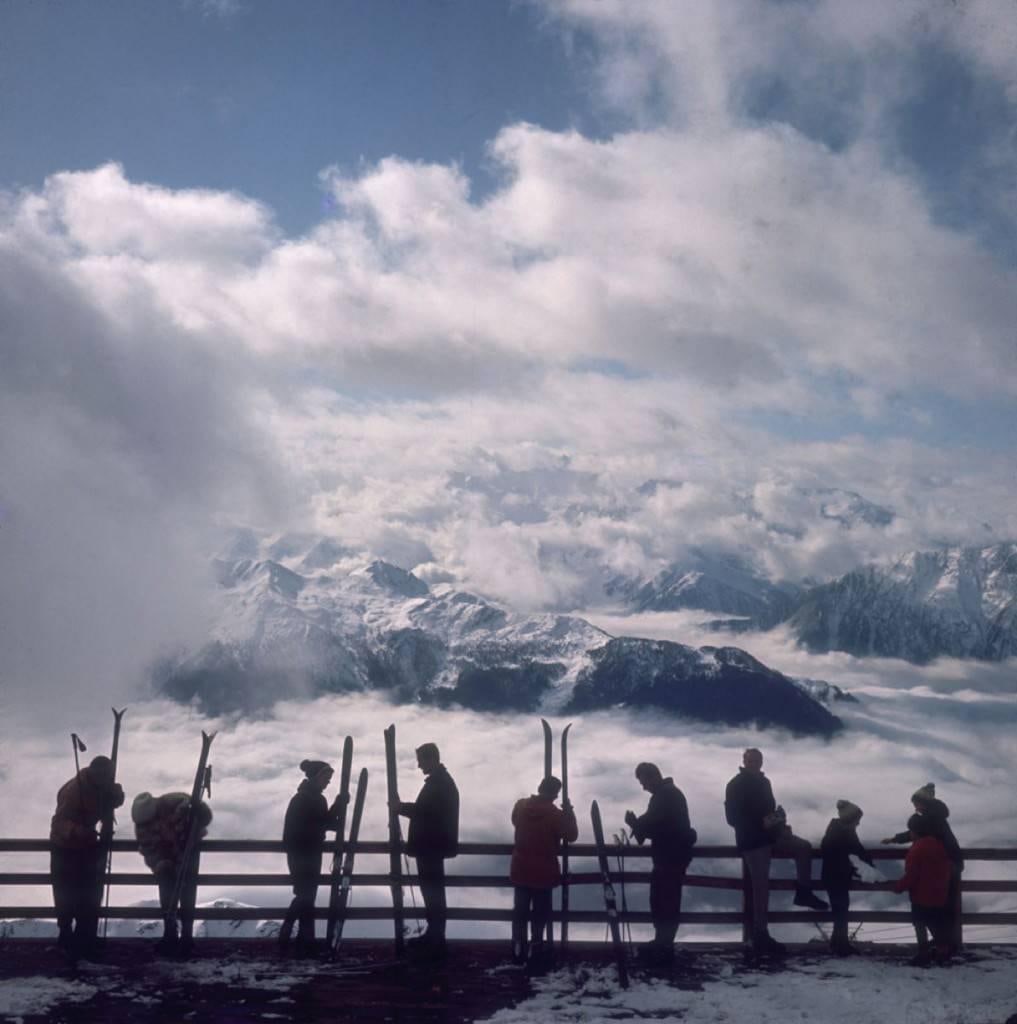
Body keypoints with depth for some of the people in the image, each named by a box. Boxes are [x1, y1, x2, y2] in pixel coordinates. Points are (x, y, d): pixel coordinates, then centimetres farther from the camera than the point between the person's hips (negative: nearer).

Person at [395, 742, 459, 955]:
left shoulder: (438, 783, -18)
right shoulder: (441, 780, 16)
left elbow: (426, 812, -22)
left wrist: (402, 807, -12)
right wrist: (405, 806, 8)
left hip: (432, 846, -11)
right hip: (433, 845, 11)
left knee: (433, 891, -8)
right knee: (433, 890, 15)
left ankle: (436, 939, -5)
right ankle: (434, 934, 23)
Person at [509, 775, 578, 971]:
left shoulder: (520, 806, -4)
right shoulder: (555, 814, -18)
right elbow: (572, 835, -9)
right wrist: (569, 813, 1)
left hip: (521, 870, 5)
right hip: (543, 872, -5)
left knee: (520, 911, 15)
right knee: (540, 913, 5)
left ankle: (518, 951, 21)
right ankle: (536, 951, 5)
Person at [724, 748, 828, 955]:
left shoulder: (763, 782, 13)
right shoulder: (736, 785, -11)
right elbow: (733, 818, -17)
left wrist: (779, 821, 0)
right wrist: (762, 824, -26)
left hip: (769, 834, 8)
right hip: (752, 840, -8)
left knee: (804, 847, -5)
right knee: (761, 886, -8)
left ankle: (804, 893, 7)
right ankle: (760, 936, -4)